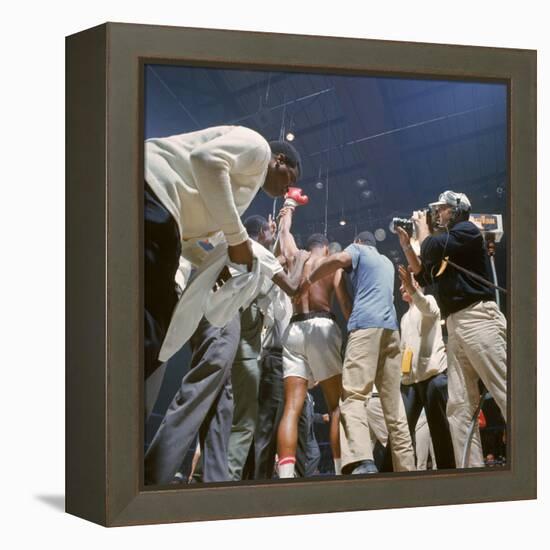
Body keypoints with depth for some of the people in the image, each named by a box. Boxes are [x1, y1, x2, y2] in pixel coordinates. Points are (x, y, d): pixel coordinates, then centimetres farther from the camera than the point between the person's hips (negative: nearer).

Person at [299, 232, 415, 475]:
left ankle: (362, 463, -38)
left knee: (354, 396, -18)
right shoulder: (387, 262, 34)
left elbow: (338, 259, -7)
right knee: (394, 405, 6)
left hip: (366, 325, -7)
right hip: (391, 328, 7)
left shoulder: (358, 250, 14)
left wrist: (306, 283, 0)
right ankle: (406, 468, 1)